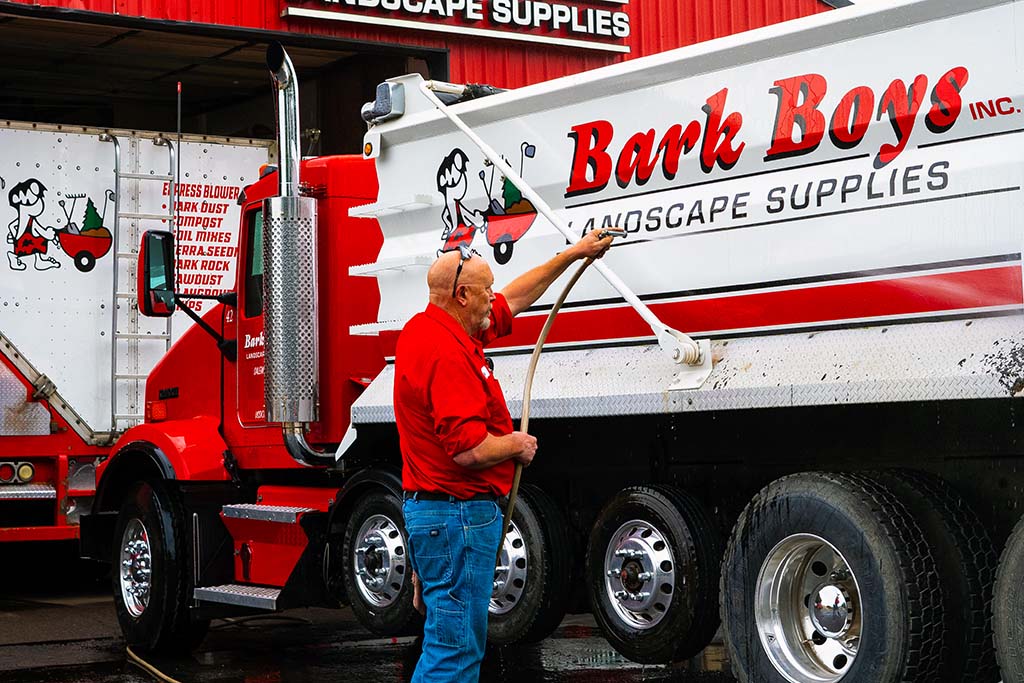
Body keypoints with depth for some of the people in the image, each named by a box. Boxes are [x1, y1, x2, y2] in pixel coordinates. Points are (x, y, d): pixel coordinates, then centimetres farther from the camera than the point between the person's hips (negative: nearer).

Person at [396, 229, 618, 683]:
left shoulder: (425, 328, 10)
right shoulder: (447, 353, -22)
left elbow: (514, 299, 24)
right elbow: (470, 450, -28)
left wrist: (574, 254, 29)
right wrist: (518, 446, -7)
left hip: (429, 509, 11)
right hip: (458, 514, -11)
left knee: (456, 640, 16)